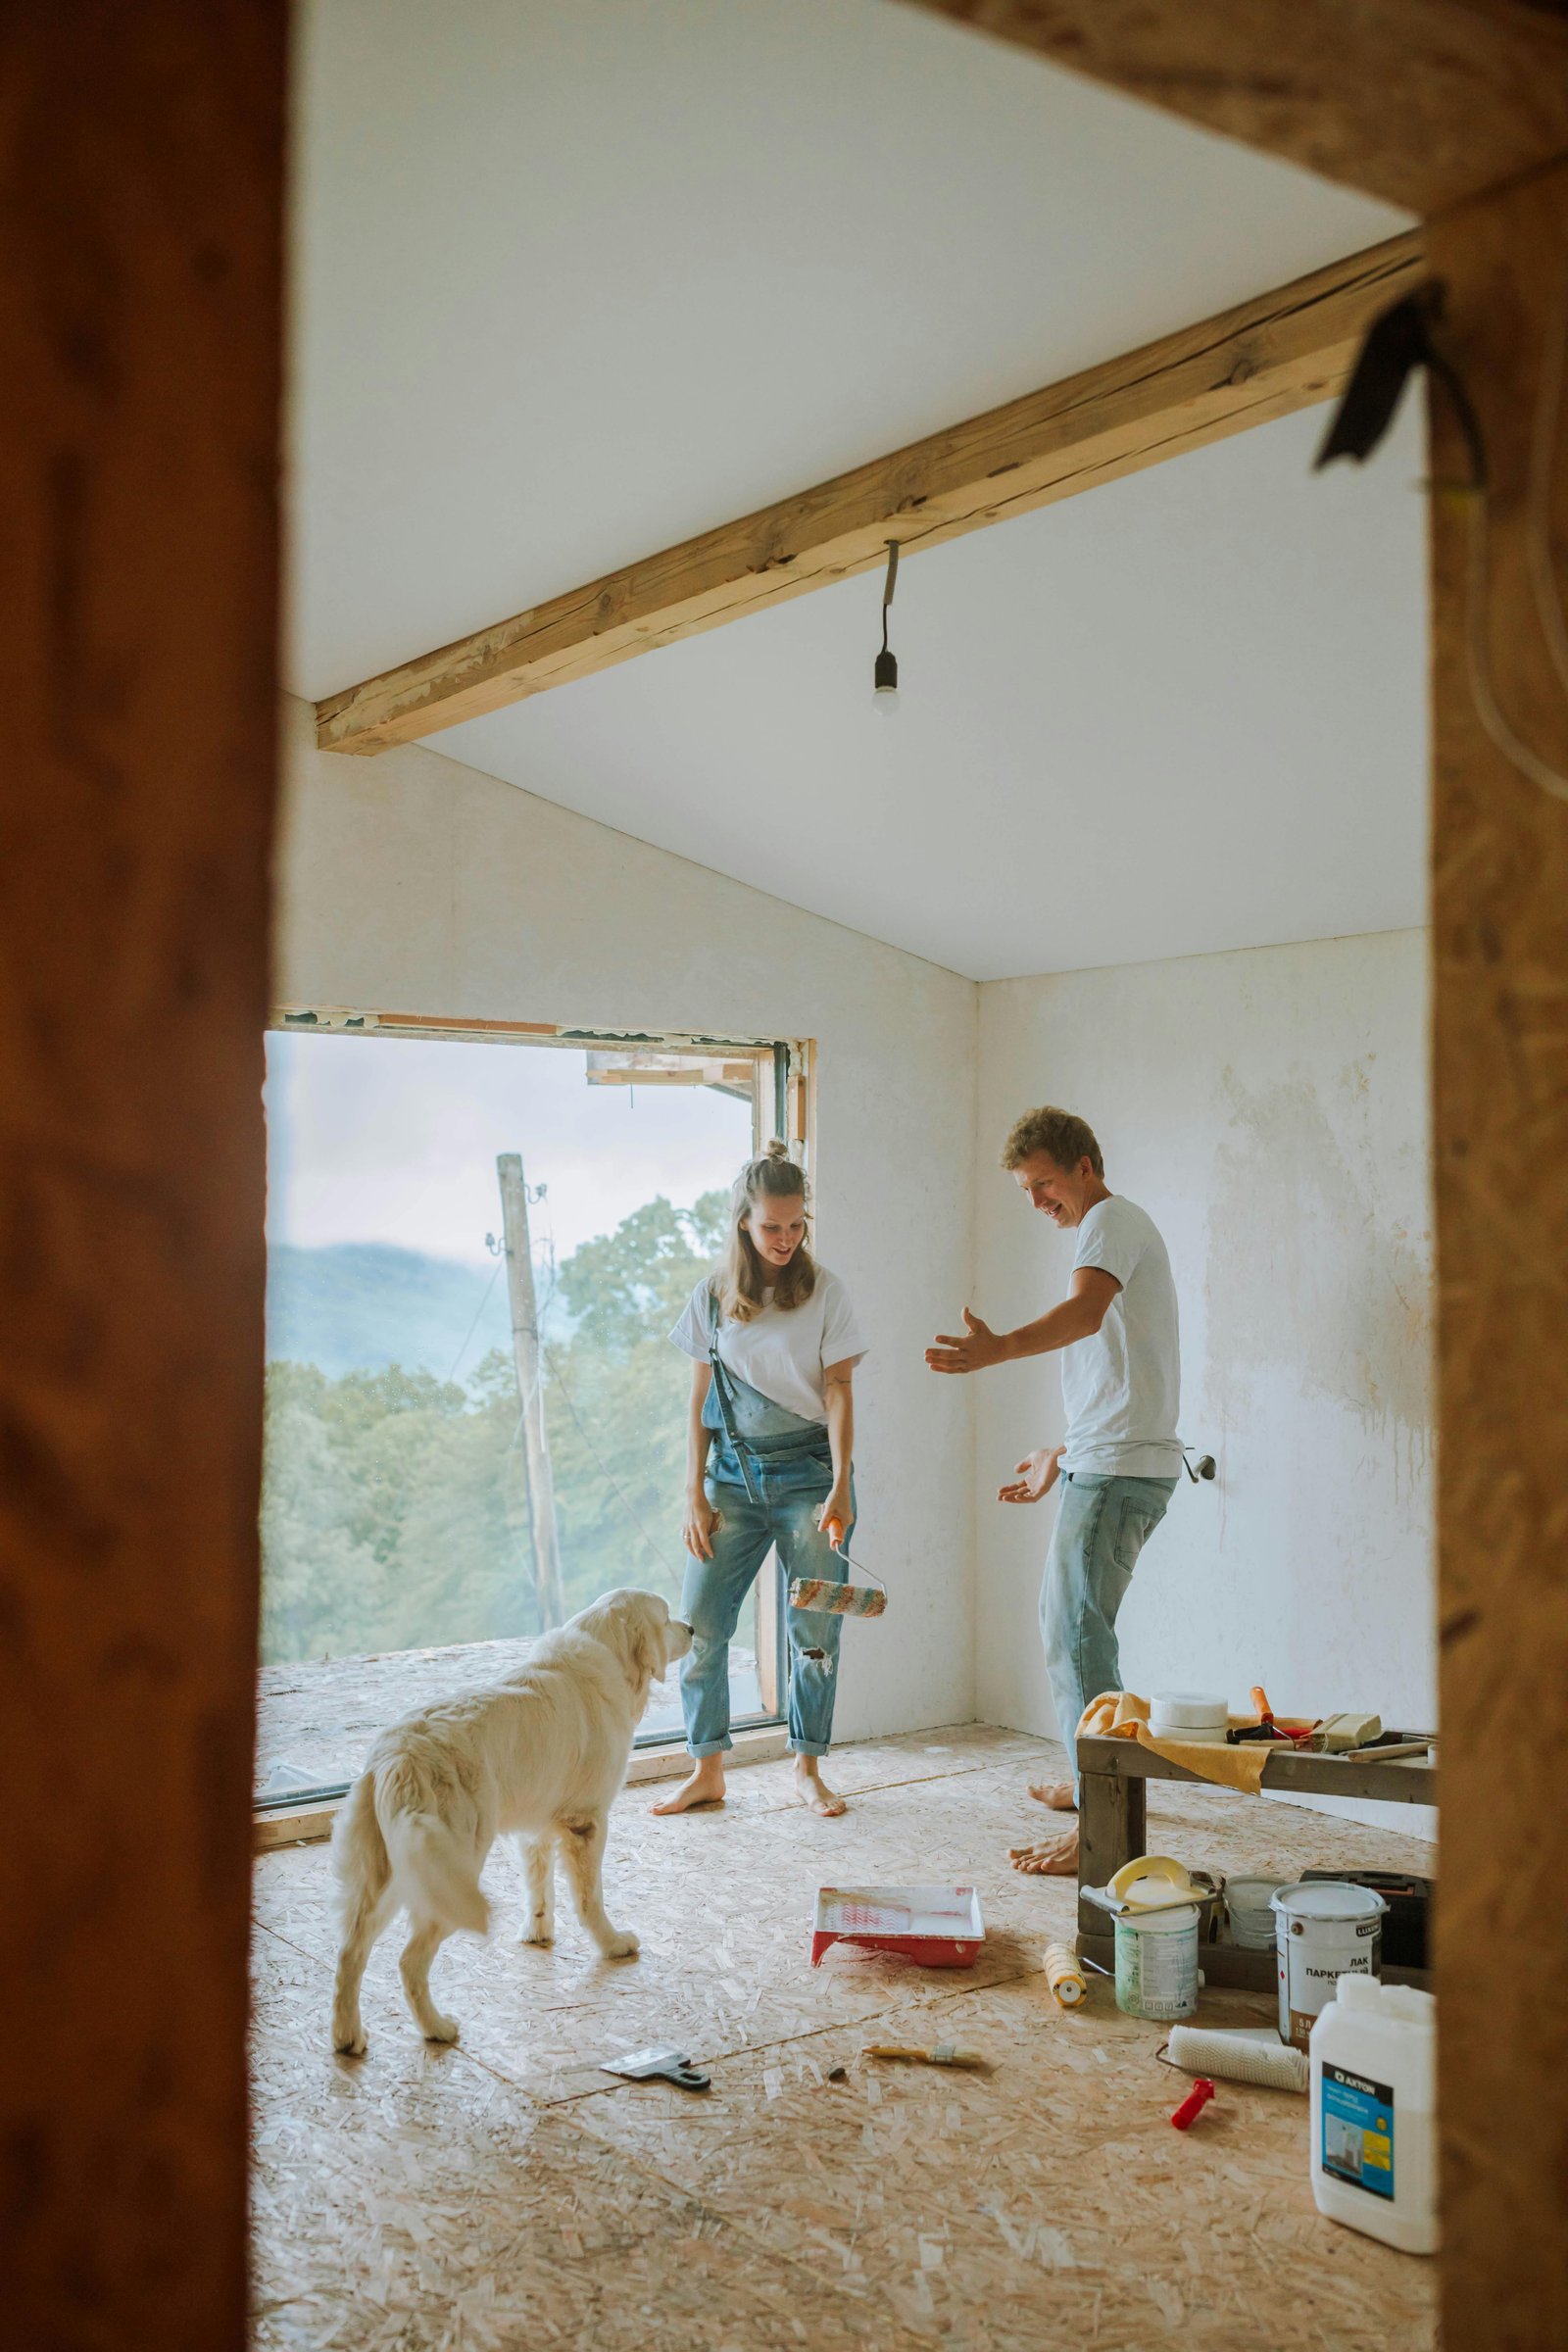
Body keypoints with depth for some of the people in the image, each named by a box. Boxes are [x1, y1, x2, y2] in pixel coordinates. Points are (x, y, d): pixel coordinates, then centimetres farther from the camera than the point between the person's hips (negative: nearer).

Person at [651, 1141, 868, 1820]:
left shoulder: (823, 1290, 0)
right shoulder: (713, 1295, 5)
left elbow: (838, 1391, -2)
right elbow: (700, 1400, 8)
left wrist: (840, 1487, -12)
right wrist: (694, 1495, 2)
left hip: (808, 1472, -2)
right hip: (733, 1475, 2)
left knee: (815, 1630, 0)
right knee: (699, 1624, -4)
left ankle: (808, 1769, 17)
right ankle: (707, 1771, 9)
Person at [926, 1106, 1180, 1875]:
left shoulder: (1112, 1219, -8)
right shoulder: (1118, 1232, 23)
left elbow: (1086, 1312, -32)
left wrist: (998, 1348, -48)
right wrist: (1061, 1457, 31)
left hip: (1118, 1469, -11)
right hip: (1104, 1464, 11)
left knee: (1079, 1636, -13)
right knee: (1061, 1615, 22)